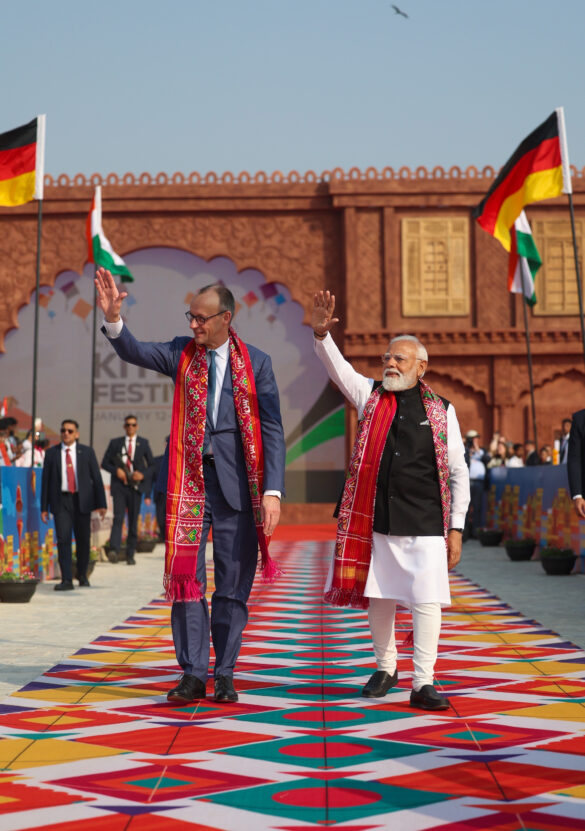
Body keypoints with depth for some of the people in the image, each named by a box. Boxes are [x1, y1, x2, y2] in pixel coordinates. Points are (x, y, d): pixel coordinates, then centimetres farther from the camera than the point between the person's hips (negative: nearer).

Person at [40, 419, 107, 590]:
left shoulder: (87, 452, 4)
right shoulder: (51, 453, 5)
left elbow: (96, 478, 4)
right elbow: (46, 480, 5)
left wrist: (101, 504, -1)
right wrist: (44, 507, 1)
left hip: (82, 500, 1)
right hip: (61, 501, -1)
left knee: (83, 540, 8)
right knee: (63, 540, -10)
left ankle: (82, 575, 29)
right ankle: (66, 580, -9)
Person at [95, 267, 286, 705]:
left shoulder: (256, 363, 1)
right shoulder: (181, 353, 7)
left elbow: (272, 430, -2)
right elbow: (133, 351, -9)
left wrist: (272, 491, -11)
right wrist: (113, 318, -29)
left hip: (237, 482, -1)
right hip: (188, 480, 1)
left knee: (233, 583, 5)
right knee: (186, 578, 1)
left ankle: (225, 676, 17)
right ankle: (193, 674, 10)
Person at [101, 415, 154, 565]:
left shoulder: (144, 443, 10)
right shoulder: (115, 443, 9)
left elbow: (152, 465, 10)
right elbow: (104, 463, 10)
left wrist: (143, 474, -9)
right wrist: (116, 470, -9)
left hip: (135, 486, 1)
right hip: (119, 485, -1)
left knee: (133, 521, 4)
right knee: (118, 517, -16)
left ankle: (130, 555, 12)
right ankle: (114, 550, -27)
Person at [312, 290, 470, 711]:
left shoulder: (441, 410, 4)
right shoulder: (370, 396, 8)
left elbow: (458, 472, 4)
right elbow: (338, 367, -7)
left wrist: (456, 527, 0)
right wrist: (322, 333, -26)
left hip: (425, 523, -2)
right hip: (376, 520, 2)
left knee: (427, 600, -5)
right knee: (378, 597, 11)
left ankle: (423, 683, 4)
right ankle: (385, 668, 30)